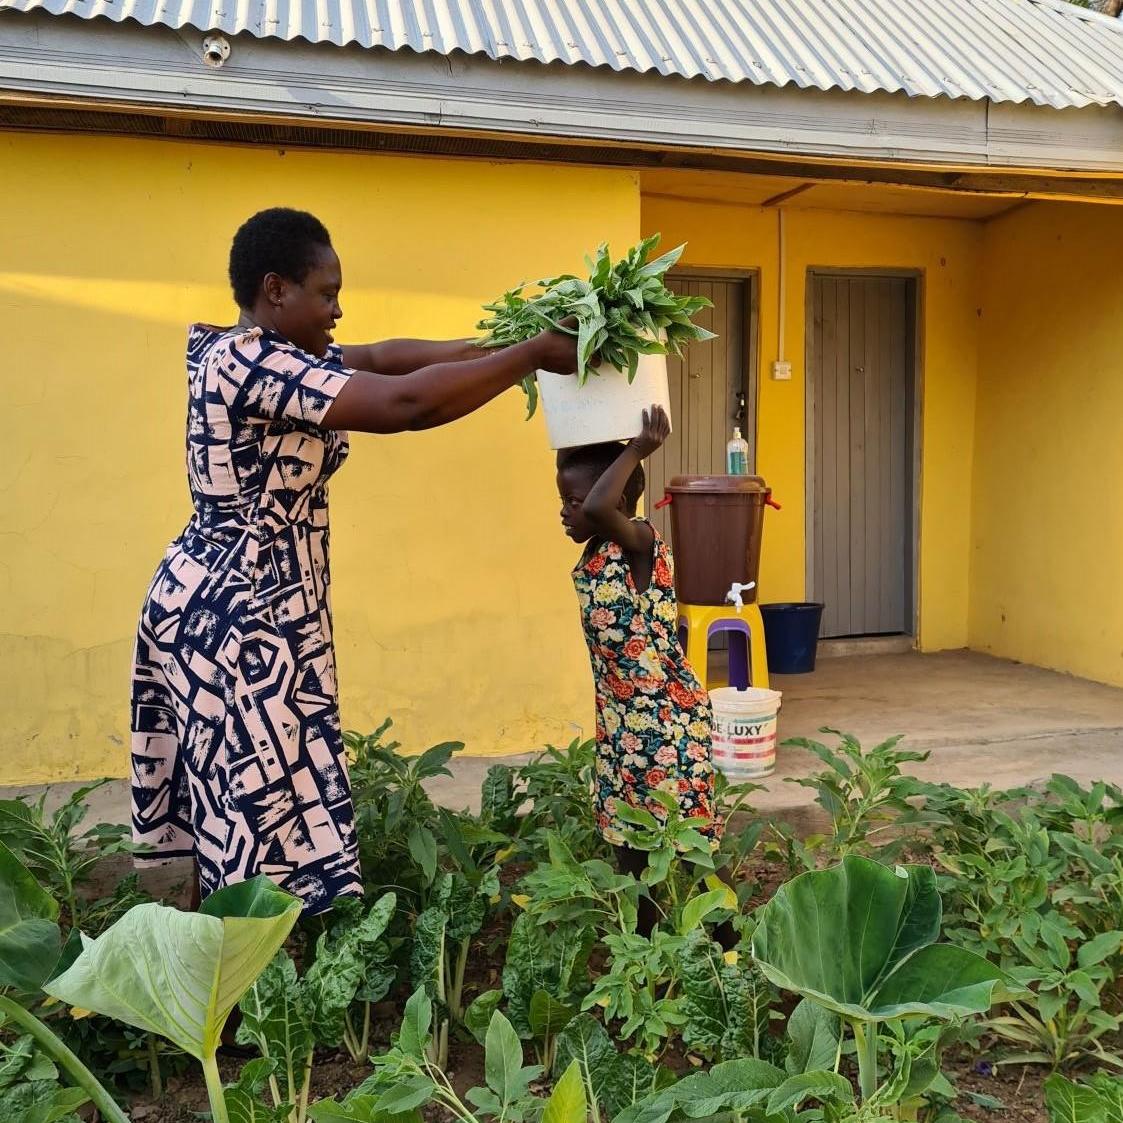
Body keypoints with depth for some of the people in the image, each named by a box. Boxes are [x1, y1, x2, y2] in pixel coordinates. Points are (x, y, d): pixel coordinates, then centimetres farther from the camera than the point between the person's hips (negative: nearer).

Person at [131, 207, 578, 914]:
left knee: (229, 809, 17)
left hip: (225, 606, 10)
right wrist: (531, 355, -19)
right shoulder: (253, 363, -21)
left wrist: (494, 345, 8)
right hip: (235, 617, -10)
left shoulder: (248, 354, 10)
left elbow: (381, 357, 14)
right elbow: (406, 404, -28)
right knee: (268, 810, -3)